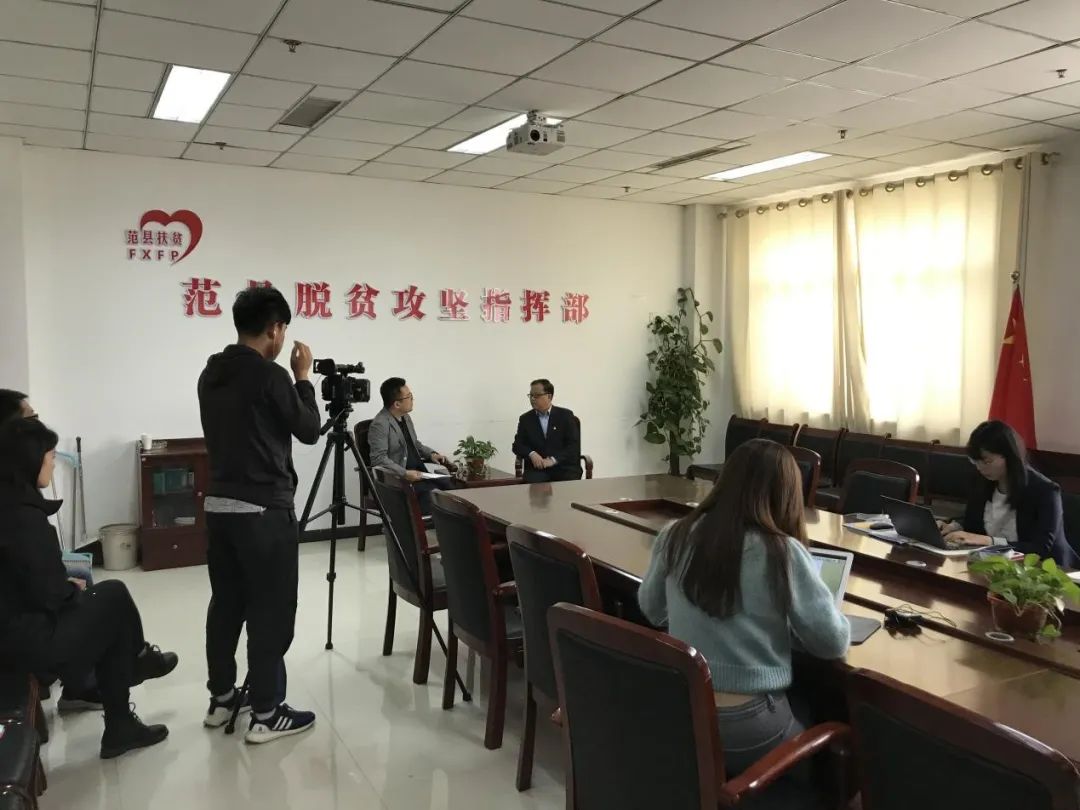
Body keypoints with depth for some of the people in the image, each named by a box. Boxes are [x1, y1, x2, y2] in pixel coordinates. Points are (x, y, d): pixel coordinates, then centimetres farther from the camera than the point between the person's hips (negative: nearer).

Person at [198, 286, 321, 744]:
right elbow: (309, 431, -5)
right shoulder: (270, 376, -16)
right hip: (265, 509, -8)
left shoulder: (211, 374, 9)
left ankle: (221, 700, 28)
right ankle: (265, 715, 7)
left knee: (225, 603, 17)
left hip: (218, 504, 8)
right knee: (270, 611, 0)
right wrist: (303, 377, 4)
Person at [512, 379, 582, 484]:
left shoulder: (566, 415, 5)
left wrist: (553, 459, -15)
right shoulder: (525, 419, 13)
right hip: (537, 468, 1)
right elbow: (517, 445, 9)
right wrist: (531, 454, -13)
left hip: (564, 467, -1)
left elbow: (574, 445, -2)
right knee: (533, 483, -31)